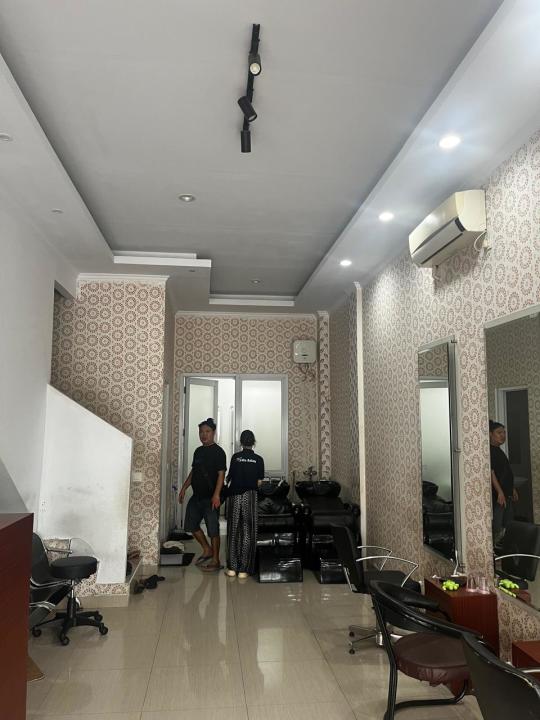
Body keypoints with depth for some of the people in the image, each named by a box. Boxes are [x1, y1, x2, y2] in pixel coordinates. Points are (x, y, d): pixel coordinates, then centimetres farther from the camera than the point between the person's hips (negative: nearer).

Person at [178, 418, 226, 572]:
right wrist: (184, 488, 15)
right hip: (197, 495, 8)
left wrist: (216, 495, -24)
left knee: (213, 529, -2)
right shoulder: (198, 451, 12)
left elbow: (221, 474, -16)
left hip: (210, 497, -8)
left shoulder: (218, 452, -11)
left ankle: (215, 561, 11)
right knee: (191, 524, 12)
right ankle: (207, 550, 28)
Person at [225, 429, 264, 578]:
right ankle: (243, 569, 6)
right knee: (247, 532, 5)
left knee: (233, 531, 10)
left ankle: (232, 567, 12)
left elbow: (229, 477, 5)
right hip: (250, 496, -1)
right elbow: (259, 482, 1)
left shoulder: (235, 457, 1)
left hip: (234, 495, 1)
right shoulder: (258, 459, 0)